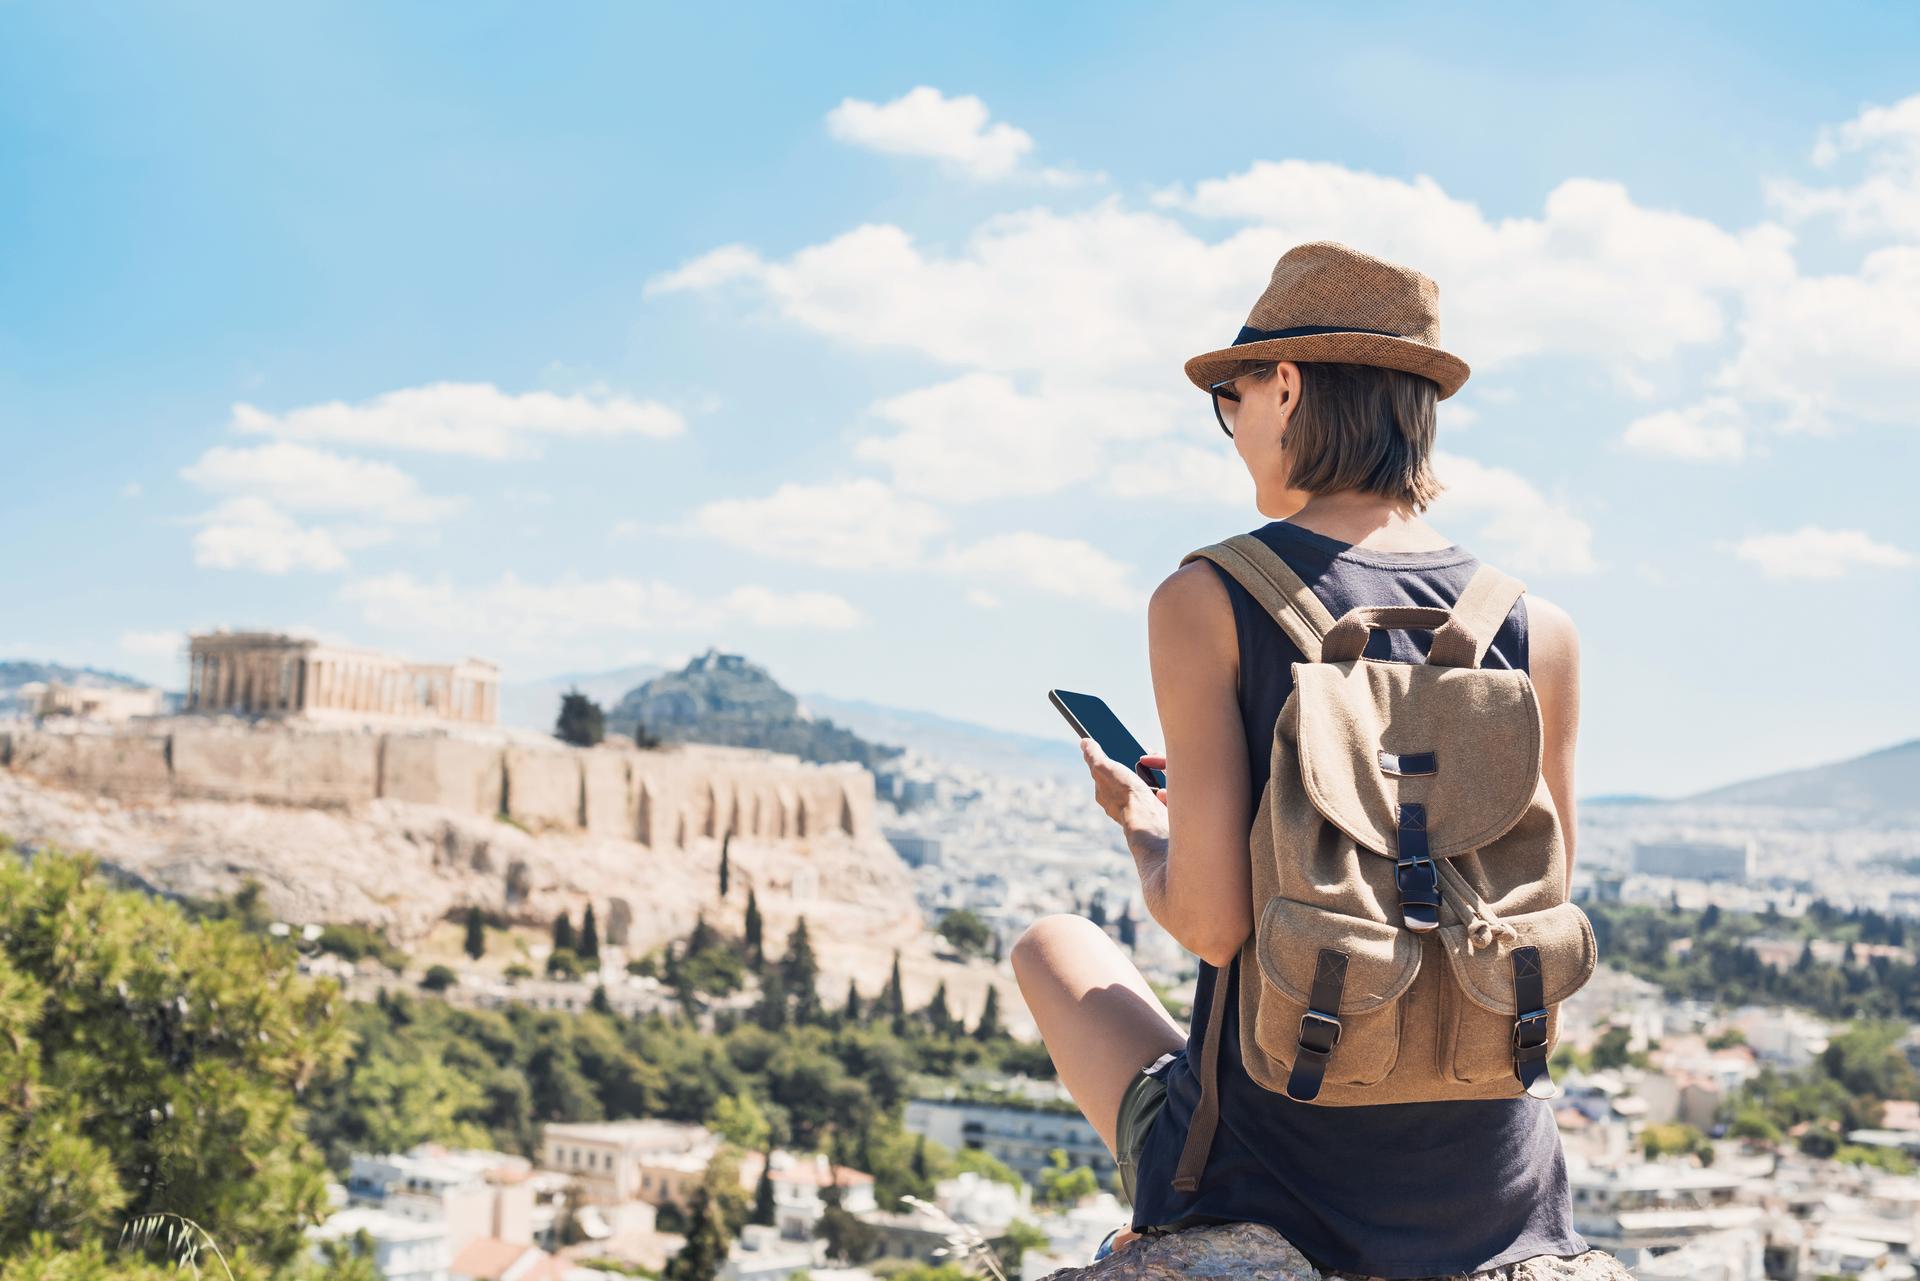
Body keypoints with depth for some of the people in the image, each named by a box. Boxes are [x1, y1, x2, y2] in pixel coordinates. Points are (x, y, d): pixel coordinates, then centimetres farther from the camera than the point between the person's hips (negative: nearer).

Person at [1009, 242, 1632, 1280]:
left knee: (1051, 943, 28)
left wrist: (1142, 824, 8)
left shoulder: (1206, 601, -12)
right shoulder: (1541, 632, -1)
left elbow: (1210, 921, -15)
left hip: (1273, 1180, -3)